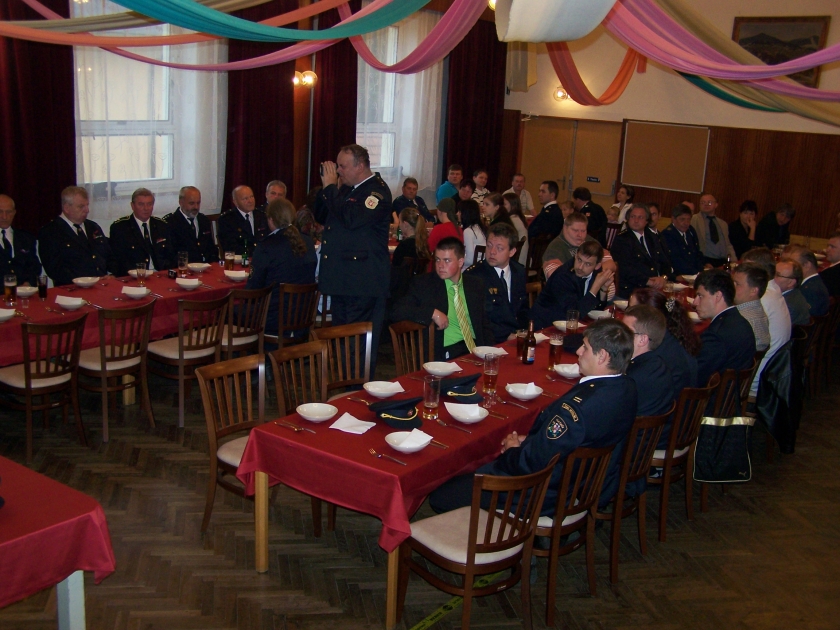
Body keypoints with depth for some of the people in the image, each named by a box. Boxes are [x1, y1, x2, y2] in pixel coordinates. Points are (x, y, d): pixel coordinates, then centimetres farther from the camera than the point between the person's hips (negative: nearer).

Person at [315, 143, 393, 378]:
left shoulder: (378, 191, -12)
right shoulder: (346, 189, 14)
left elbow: (351, 219, -26)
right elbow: (320, 217, 18)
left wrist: (330, 187, -15)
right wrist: (326, 188, 2)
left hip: (364, 282, -9)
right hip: (341, 278, 9)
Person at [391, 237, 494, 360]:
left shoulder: (475, 284, 13)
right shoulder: (423, 284, 2)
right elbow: (396, 312, -6)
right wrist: (433, 313, -15)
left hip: (475, 349, 5)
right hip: (444, 354, -4)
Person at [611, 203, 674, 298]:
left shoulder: (653, 238, 20)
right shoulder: (621, 240, -1)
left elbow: (665, 263, 17)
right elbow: (626, 269, -12)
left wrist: (664, 277, -5)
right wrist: (649, 282, -18)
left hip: (657, 290, 6)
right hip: (632, 292, -5)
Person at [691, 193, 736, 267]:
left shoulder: (723, 224, 24)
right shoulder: (694, 220, 6)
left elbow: (728, 245, 22)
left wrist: (734, 261, 4)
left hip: (723, 262, 5)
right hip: (705, 261, -5)